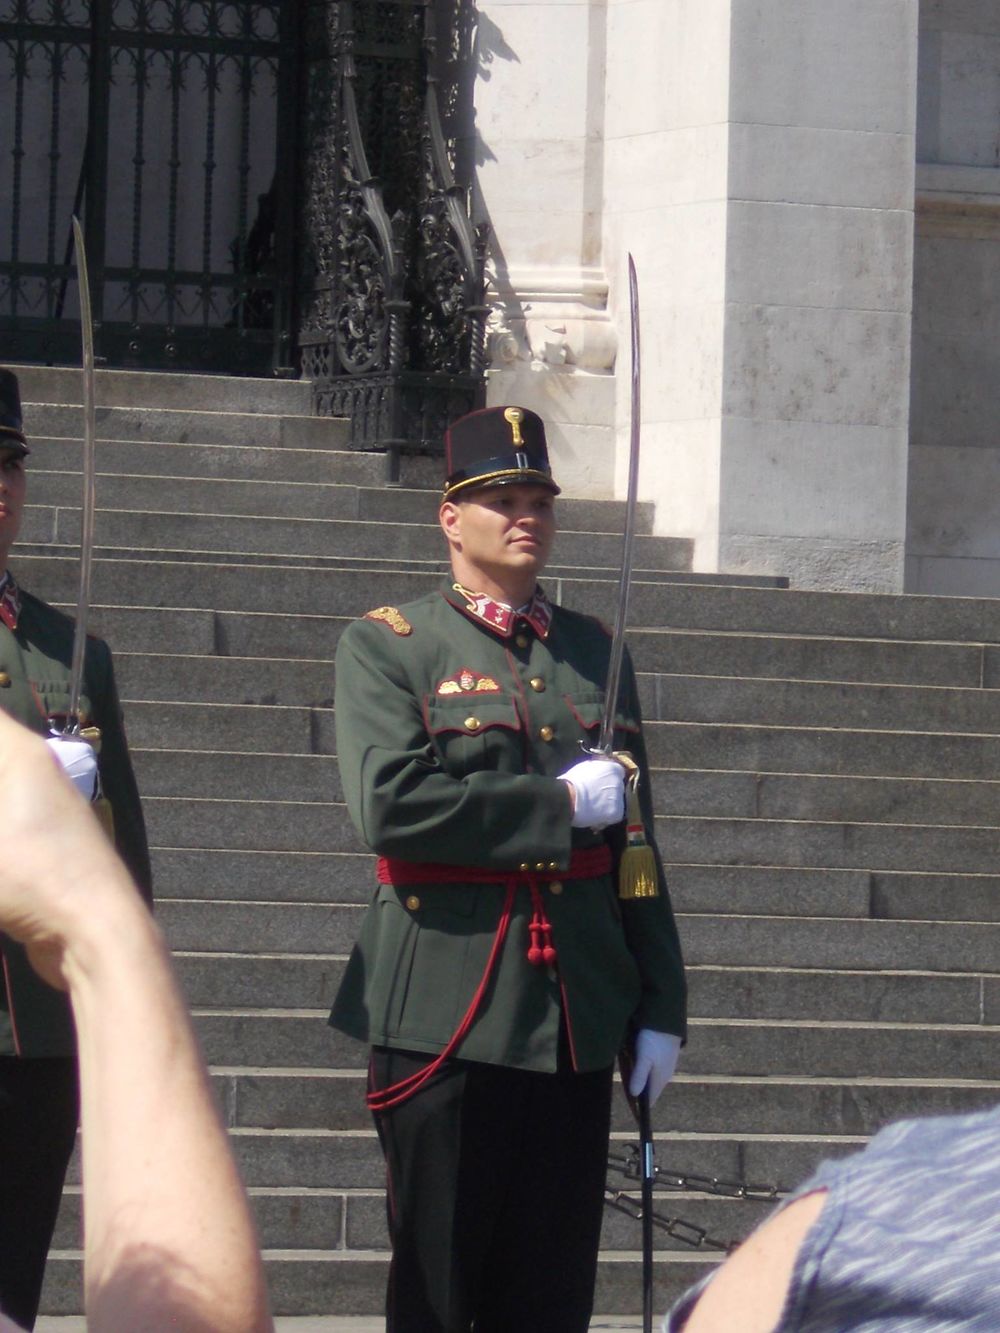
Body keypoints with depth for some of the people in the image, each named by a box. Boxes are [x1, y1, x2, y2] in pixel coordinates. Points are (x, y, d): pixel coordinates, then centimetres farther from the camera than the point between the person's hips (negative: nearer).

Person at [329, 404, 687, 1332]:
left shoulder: (596, 653, 15)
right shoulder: (385, 647, 0)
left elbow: (635, 839, 16)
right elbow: (390, 806, -16)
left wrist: (659, 1009, 10)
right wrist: (559, 803, -11)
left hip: (575, 1020, 4)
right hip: (446, 1016, -4)